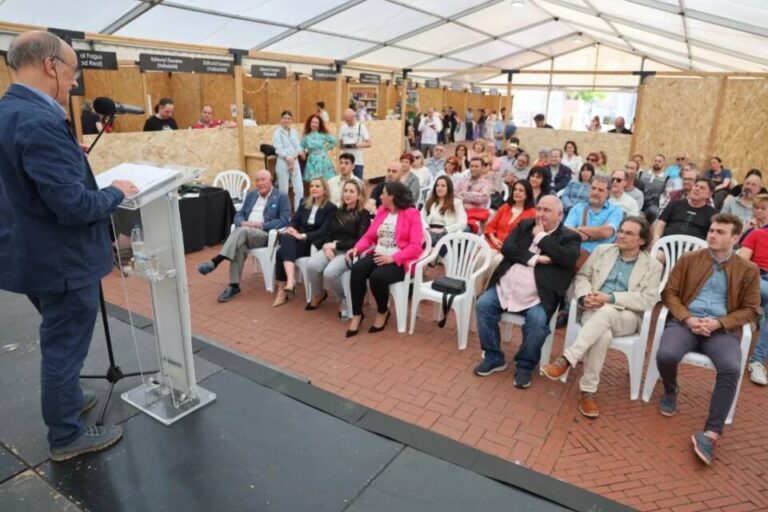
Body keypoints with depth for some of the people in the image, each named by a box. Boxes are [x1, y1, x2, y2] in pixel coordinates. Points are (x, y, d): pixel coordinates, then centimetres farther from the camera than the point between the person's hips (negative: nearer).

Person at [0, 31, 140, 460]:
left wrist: (100, 187, 11)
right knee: (65, 346, 7)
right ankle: (67, 436, 26)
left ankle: (64, 400, 48)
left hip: (39, 254, 10)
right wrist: (116, 193, -12)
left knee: (60, 341, 27)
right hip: (62, 260, -9)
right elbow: (74, 205, -29)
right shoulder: (40, 121, -26)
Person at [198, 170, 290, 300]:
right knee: (240, 247, -31)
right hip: (245, 233, 4)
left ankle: (215, 261, -36)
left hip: (266, 235, -4)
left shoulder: (281, 197, 4)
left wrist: (261, 225, -14)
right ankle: (234, 285, -29)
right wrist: (243, 223, -7)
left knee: (242, 231, -34)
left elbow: (284, 220, -6)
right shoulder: (250, 195, 22)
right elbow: (238, 215, 18)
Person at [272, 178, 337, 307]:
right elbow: (294, 221, 12)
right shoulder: (304, 203, 19)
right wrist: (291, 228, -12)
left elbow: (324, 231, -10)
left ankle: (282, 291, -27)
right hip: (297, 240, 5)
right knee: (286, 237, -32)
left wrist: (303, 236, -21)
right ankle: (290, 280, -40)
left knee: (282, 252, -29)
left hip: (314, 243, -5)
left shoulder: (331, 208, 1)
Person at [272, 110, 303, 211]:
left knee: (299, 189, 0)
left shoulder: (294, 131, 11)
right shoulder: (277, 132, -2)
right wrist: (288, 159, -19)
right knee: (283, 190, 2)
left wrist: (293, 159, -10)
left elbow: (298, 147, 5)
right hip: (283, 163, -4)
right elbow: (278, 149, -9)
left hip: (295, 162, 4)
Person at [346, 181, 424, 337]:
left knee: (377, 277, -33)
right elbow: (369, 236, 12)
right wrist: (357, 248, -7)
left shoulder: (412, 214, -7)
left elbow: (415, 246, -14)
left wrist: (393, 258, -24)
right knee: (357, 268, -25)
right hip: (378, 254, 6)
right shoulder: (382, 210, 13)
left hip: (399, 261, -5)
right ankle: (357, 314, -13)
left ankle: (382, 312, -2)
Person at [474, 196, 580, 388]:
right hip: (506, 287, 4)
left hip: (537, 297, -4)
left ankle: (525, 366, -3)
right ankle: (493, 358, 2)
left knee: (537, 321, -29)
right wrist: (533, 258, -13)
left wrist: (541, 237, -8)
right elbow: (506, 248, 1)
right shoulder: (524, 225, 14)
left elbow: (569, 259, -16)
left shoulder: (569, 237, 5)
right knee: (483, 305, -14)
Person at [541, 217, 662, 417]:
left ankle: (566, 359, -38)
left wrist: (610, 298, -17)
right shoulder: (603, 251, 14)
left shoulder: (653, 266, 6)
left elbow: (648, 300, -6)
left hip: (627, 316, -1)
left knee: (605, 312, -39)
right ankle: (588, 391, -27)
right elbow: (582, 276, 11)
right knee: (603, 334, -35)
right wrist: (585, 296, -12)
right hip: (595, 310, 2)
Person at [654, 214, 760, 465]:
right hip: (685, 321, 0)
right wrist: (687, 318, -11)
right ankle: (671, 392, 6)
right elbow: (669, 293, 7)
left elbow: (749, 310, 8)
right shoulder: (689, 259, 10)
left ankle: (711, 433, -24)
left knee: (731, 369, -31)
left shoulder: (748, 270, 9)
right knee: (666, 355, -30)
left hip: (723, 329, 0)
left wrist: (719, 323, -11)